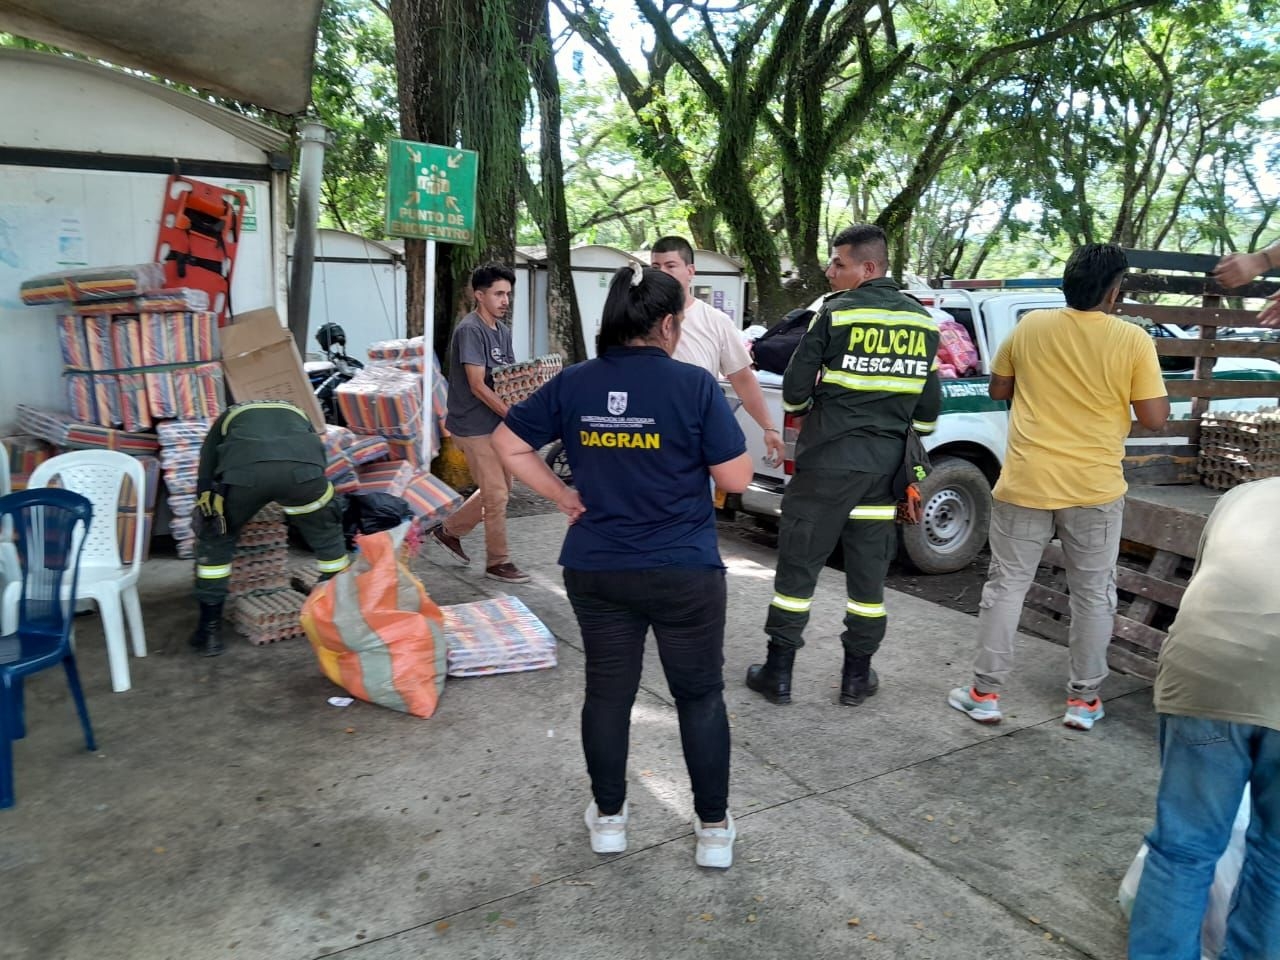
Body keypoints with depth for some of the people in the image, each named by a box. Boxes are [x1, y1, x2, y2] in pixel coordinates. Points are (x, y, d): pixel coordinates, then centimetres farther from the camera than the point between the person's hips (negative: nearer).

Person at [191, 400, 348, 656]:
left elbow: (205, 478, 39)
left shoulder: (227, 418, 42)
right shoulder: (298, 415, 45)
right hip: (302, 466, 1)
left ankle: (210, 629, 27)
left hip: (243, 469, -1)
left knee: (214, 539, 25)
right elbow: (321, 463, 47)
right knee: (327, 534, 27)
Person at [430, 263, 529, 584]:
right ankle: (498, 562, 12)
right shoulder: (469, 330, -16)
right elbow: (478, 386, -22)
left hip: (497, 424, 9)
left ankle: (449, 530, 33)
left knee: (499, 488, 17)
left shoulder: (503, 331, 10)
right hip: (475, 426, -9)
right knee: (496, 495, -2)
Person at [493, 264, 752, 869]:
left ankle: (608, 817, 32)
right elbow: (735, 479, -10)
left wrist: (561, 495, 7)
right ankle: (714, 828, 24)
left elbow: (507, 443, 5)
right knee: (700, 696, 13)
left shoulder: (573, 384, 0)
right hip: (685, 572, -3)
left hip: (596, 570, 3)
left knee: (607, 692, 17)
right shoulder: (695, 385, -12)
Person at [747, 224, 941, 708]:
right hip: (885, 466, 5)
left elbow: (794, 390, -6)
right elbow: (929, 407, 12)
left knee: (798, 566, 5)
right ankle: (857, 676, 21)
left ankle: (778, 672, 12)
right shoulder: (923, 322, 8)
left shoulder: (837, 312, -9)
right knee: (869, 572, 12)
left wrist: (803, 406, 16)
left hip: (827, 462, -5)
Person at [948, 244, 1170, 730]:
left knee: (1005, 586, 11)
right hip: (1094, 489, -1)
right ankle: (1084, 700, 22)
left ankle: (985, 692, 15)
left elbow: (997, 390, 9)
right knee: (1093, 595, 14)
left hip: (1025, 483, 1)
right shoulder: (1133, 340, -9)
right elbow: (1154, 418, -6)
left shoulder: (1030, 326, -2)